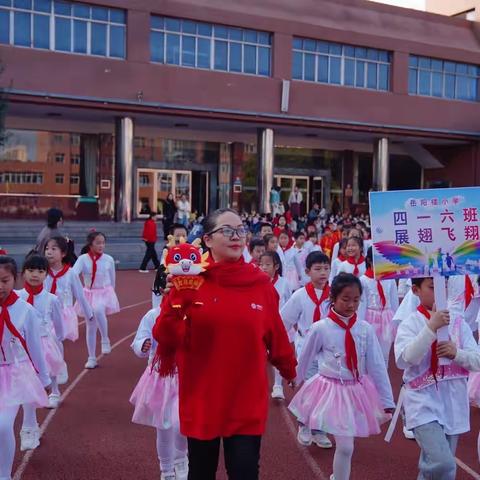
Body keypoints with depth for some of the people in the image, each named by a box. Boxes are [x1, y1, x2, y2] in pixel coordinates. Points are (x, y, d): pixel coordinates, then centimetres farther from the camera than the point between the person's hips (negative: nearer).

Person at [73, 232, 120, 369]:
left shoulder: (109, 259, -3)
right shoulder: (83, 259, -7)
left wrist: (110, 294, 17)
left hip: (104, 293, -1)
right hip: (89, 294, 2)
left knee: (98, 310, -35)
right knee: (90, 326, 7)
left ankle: (105, 340, -15)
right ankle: (91, 358, 19)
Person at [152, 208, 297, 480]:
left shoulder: (261, 283, -4)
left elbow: (276, 335, 9)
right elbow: (165, 337, -13)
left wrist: (289, 370, 20)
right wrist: (175, 301, -27)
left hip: (247, 402, 0)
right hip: (201, 399, 0)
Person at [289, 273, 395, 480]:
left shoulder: (365, 329, -5)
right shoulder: (320, 328, -12)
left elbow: (377, 366, -3)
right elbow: (304, 361, 3)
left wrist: (387, 401, -2)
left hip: (357, 391, 3)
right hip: (331, 390, -3)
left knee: (345, 445, 12)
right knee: (345, 447, -6)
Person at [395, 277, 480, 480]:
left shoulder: (458, 322, 5)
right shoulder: (410, 323, -6)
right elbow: (404, 360, -22)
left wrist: (457, 353, -19)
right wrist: (431, 328, -29)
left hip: (453, 406, 4)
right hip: (424, 404, -4)